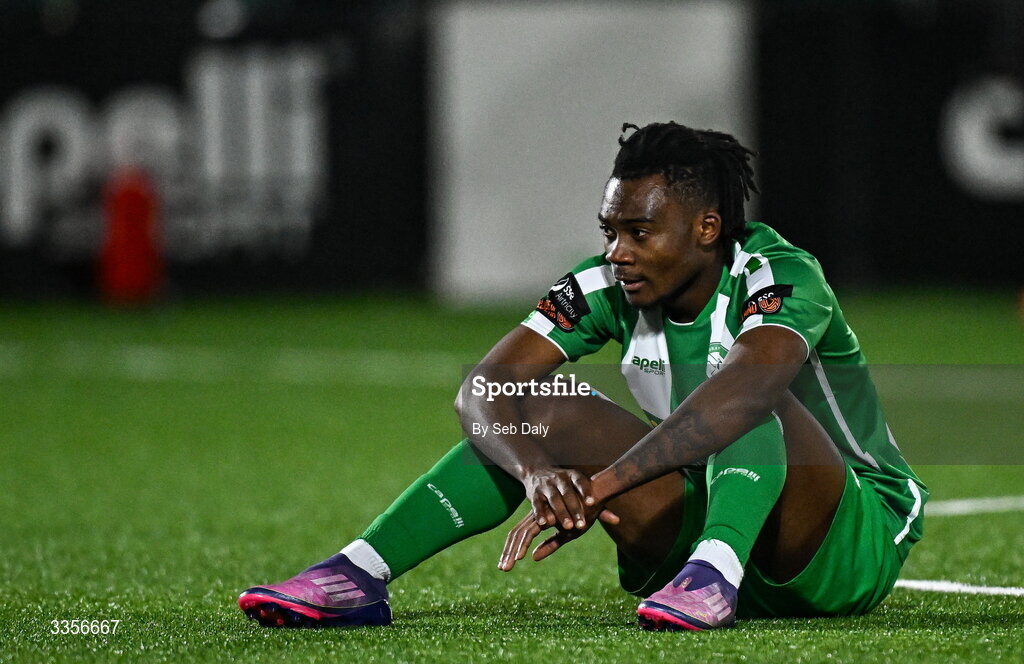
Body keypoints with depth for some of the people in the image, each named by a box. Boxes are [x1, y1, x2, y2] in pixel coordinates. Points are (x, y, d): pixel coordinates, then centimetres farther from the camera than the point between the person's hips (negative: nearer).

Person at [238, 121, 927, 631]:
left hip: (856, 541, -5)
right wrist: (538, 471, -39)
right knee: (538, 411, -12)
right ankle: (359, 575, -21)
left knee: (749, 390, -31)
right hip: (704, 524, 5)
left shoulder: (782, 276, -22)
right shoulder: (607, 288, -5)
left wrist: (599, 486, -51)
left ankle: (712, 575, -50)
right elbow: (483, 387, -16)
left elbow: (750, 382, -44)